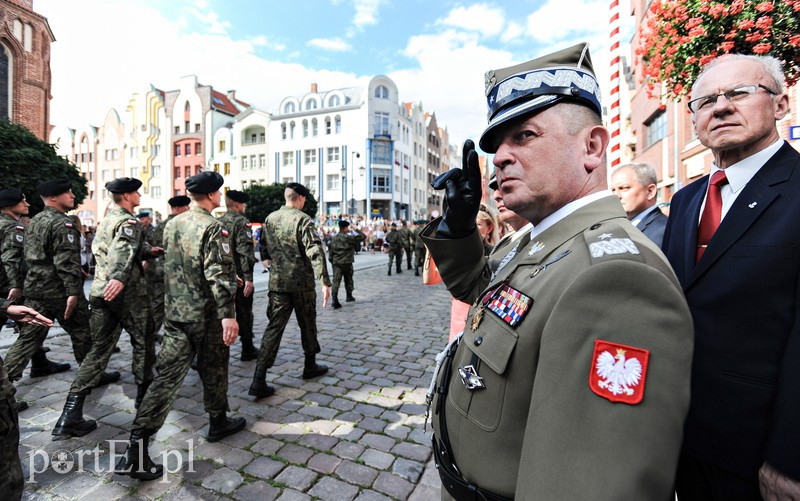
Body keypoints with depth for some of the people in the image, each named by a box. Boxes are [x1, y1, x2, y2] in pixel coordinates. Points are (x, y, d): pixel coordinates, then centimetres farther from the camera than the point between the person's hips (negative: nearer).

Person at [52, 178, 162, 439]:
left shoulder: (106, 219, 17)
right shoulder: (128, 221, -11)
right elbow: (125, 249, -31)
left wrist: (147, 251, 18)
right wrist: (120, 278, -45)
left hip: (100, 292, 8)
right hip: (127, 293, -8)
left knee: (99, 349, 9)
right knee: (143, 342, 10)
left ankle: (71, 415, 6)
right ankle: (144, 392, 24)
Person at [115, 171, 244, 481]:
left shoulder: (172, 224, 9)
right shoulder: (212, 228, -16)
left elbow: (169, 265, 19)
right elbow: (219, 275, -25)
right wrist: (228, 314, -26)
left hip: (174, 313, 6)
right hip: (206, 315, -6)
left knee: (167, 376, 7)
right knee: (213, 371, 13)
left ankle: (136, 449, 5)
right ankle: (218, 423, 32)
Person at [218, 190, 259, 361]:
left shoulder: (218, 222, 9)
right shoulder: (241, 221, -12)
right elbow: (245, 251, -21)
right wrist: (248, 278, -22)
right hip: (239, 275, -6)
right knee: (244, 313, 5)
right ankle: (247, 350, 16)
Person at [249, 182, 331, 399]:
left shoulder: (270, 219, 8)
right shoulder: (303, 220, -12)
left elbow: (265, 249, 18)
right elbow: (315, 251, -21)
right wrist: (325, 282, -23)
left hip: (277, 282, 5)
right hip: (301, 282, -5)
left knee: (274, 326, 5)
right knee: (307, 324, 14)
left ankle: (259, 380, -1)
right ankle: (310, 366, 30)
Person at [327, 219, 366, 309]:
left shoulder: (333, 238, 6)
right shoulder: (349, 237, -10)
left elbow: (330, 250, 8)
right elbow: (363, 237, -9)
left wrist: (331, 260, 17)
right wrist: (356, 230, 4)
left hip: (336, 262, 3)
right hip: (346, 262, -3)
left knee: (336, 280, -3)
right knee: (348, 280, 16)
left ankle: (335, 299, -16)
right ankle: (349, 296, 31)